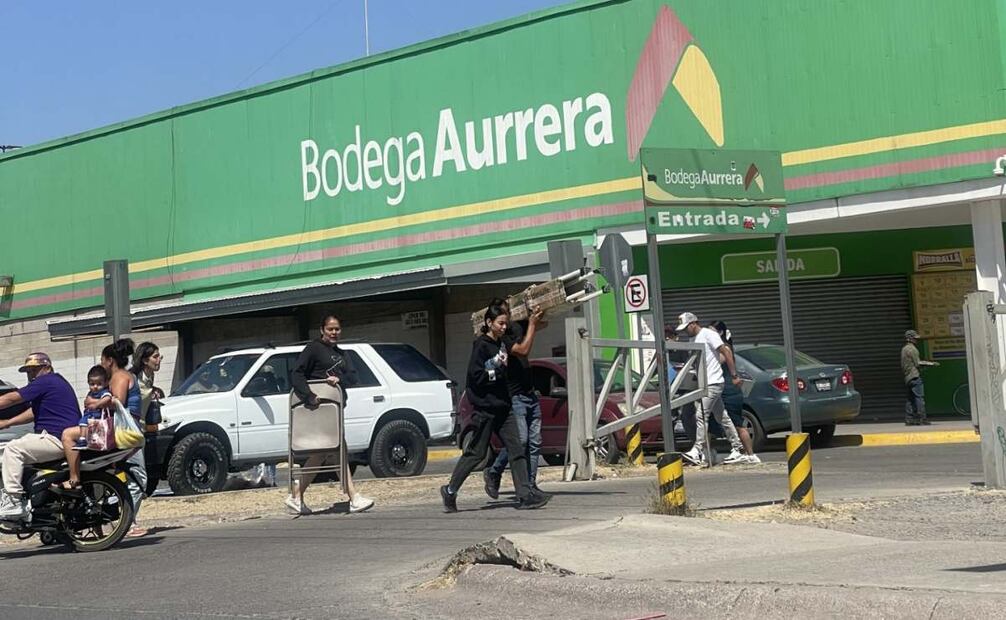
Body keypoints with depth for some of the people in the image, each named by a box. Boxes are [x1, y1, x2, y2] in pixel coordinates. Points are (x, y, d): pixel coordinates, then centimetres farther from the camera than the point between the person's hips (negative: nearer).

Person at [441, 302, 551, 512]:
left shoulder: (501, 344, 13)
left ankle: (525, 495, -4)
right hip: (484, 407, -7)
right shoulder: (481, 345, -10)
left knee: (517, 449, -2)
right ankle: (450, 490, 15)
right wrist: (498, 369, -12)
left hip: (502, 407, 8)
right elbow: (475, 376, -16)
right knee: (476, 452, 1)